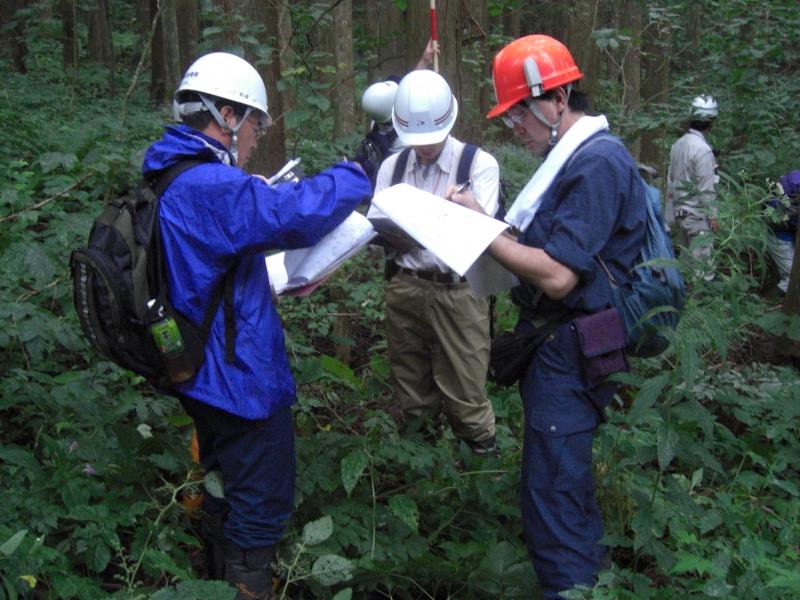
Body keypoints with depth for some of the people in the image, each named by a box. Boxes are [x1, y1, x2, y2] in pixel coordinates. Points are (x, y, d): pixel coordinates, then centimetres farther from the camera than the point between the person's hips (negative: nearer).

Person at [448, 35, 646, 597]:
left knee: (553, 495, -4)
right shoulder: (576, 157, 13)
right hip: (558, 344, 11)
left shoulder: (598, 163, -20)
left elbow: (556, 275, -25)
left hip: (571, 354, -11)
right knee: (569, 482, 23)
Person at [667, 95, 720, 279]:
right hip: (697, 213, -8)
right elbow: (706, 188, -18)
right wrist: (712, 216, -11)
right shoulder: (702, 149, -18)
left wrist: (670, 212, 19)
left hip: (679, 210, 8)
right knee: (702, 261, -4)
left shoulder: (678, 144, 6)